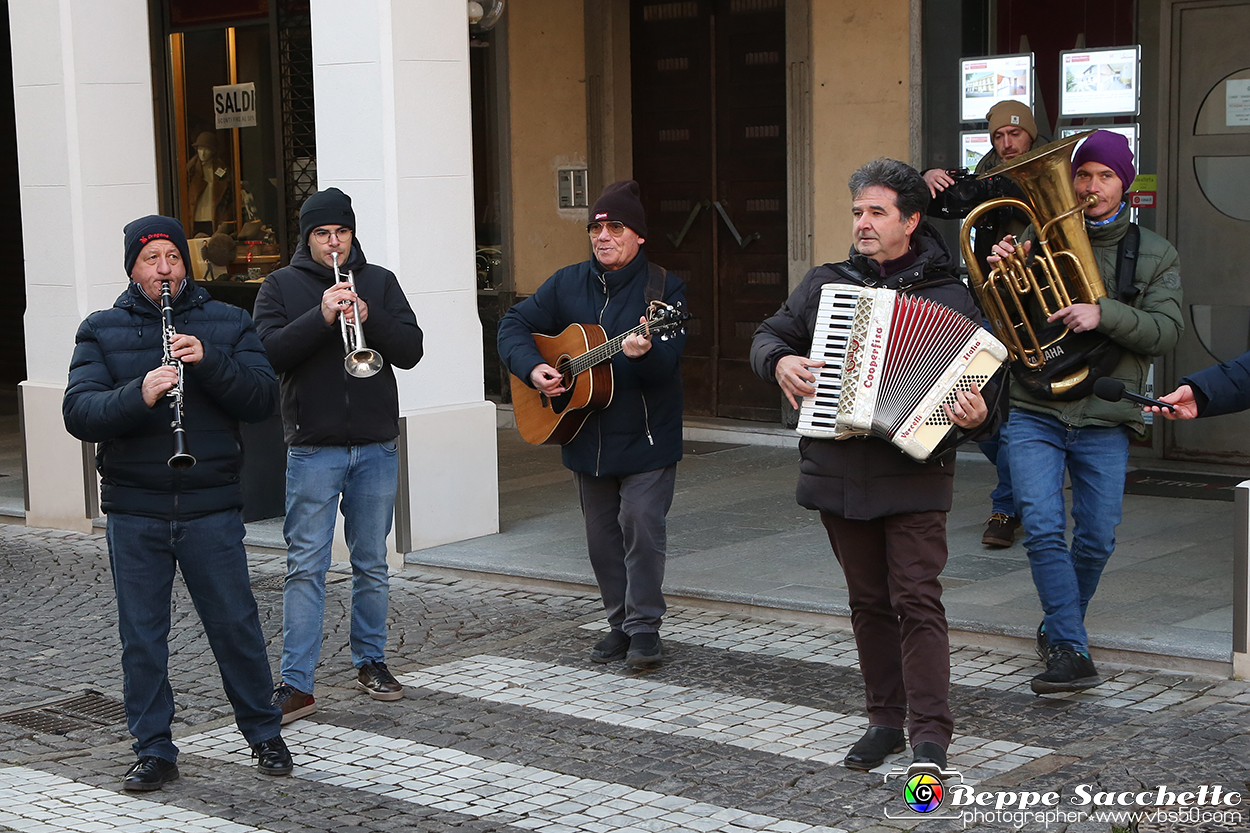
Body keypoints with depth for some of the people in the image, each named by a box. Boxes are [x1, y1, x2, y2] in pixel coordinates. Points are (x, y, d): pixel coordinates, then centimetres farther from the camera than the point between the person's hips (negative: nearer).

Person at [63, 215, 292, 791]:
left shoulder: (227, 323, 6)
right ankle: (154, 751, 18)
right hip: (133, 511, 1)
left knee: (236, 625, 5)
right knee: (141, 635, 6)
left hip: (212, 508, -1)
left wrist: (209, 361, -20)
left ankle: (265, 734, 23)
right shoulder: (101, 331, 5)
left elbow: (263, 399, -5)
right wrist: (138, 394, -26)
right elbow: (78, 413, -8)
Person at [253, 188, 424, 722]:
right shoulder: (281, 286, 4)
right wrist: (322, 317, -22)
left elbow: (411, 351, 1)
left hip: (377, 447, 3)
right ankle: (296, 684, -4)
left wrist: (370, 318, -16)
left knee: (372, 564, 11)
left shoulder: (379, 282, 10)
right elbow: (268, 352, -11)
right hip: (312, 449, -2)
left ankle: (371, 662, 25)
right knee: (306, 568, -5)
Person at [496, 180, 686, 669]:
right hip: (587, 439, 5)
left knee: (642, 527, -9)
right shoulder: (567, 285, 6)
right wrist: (532, 368, -11)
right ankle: (620, 623, 23)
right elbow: (514, 325, 7)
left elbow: (668, 363, -19)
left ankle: (645, 626, 3)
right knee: (602, 536, 11)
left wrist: (644, 352, -42)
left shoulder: (663, 288, -8)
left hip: (646, 438, -5)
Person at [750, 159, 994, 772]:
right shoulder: (824, 284, 11)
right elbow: (768, 336, 19)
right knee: (868, 601, 11)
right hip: (839, 474, 4)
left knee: (917, 600, -8)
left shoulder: (948, 296, 1)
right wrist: (780, 362, -3)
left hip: (914, 475, -4)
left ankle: (930, 734, -5)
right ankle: (885, 720, 21)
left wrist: (974, 415, -21)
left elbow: (976, 381, 0)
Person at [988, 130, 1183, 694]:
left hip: (1104, 421, 1)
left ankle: (1058, 630, 29)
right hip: (1034, 412, -1)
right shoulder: (1040, 239, 7)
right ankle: (1072, 653, -12)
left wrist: (1104, 314, -21)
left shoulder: (1155, 255, 8)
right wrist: (999, 275, -11)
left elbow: (1167, 330, -5)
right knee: (1043, 530, -14)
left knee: (1096, 539, 5)